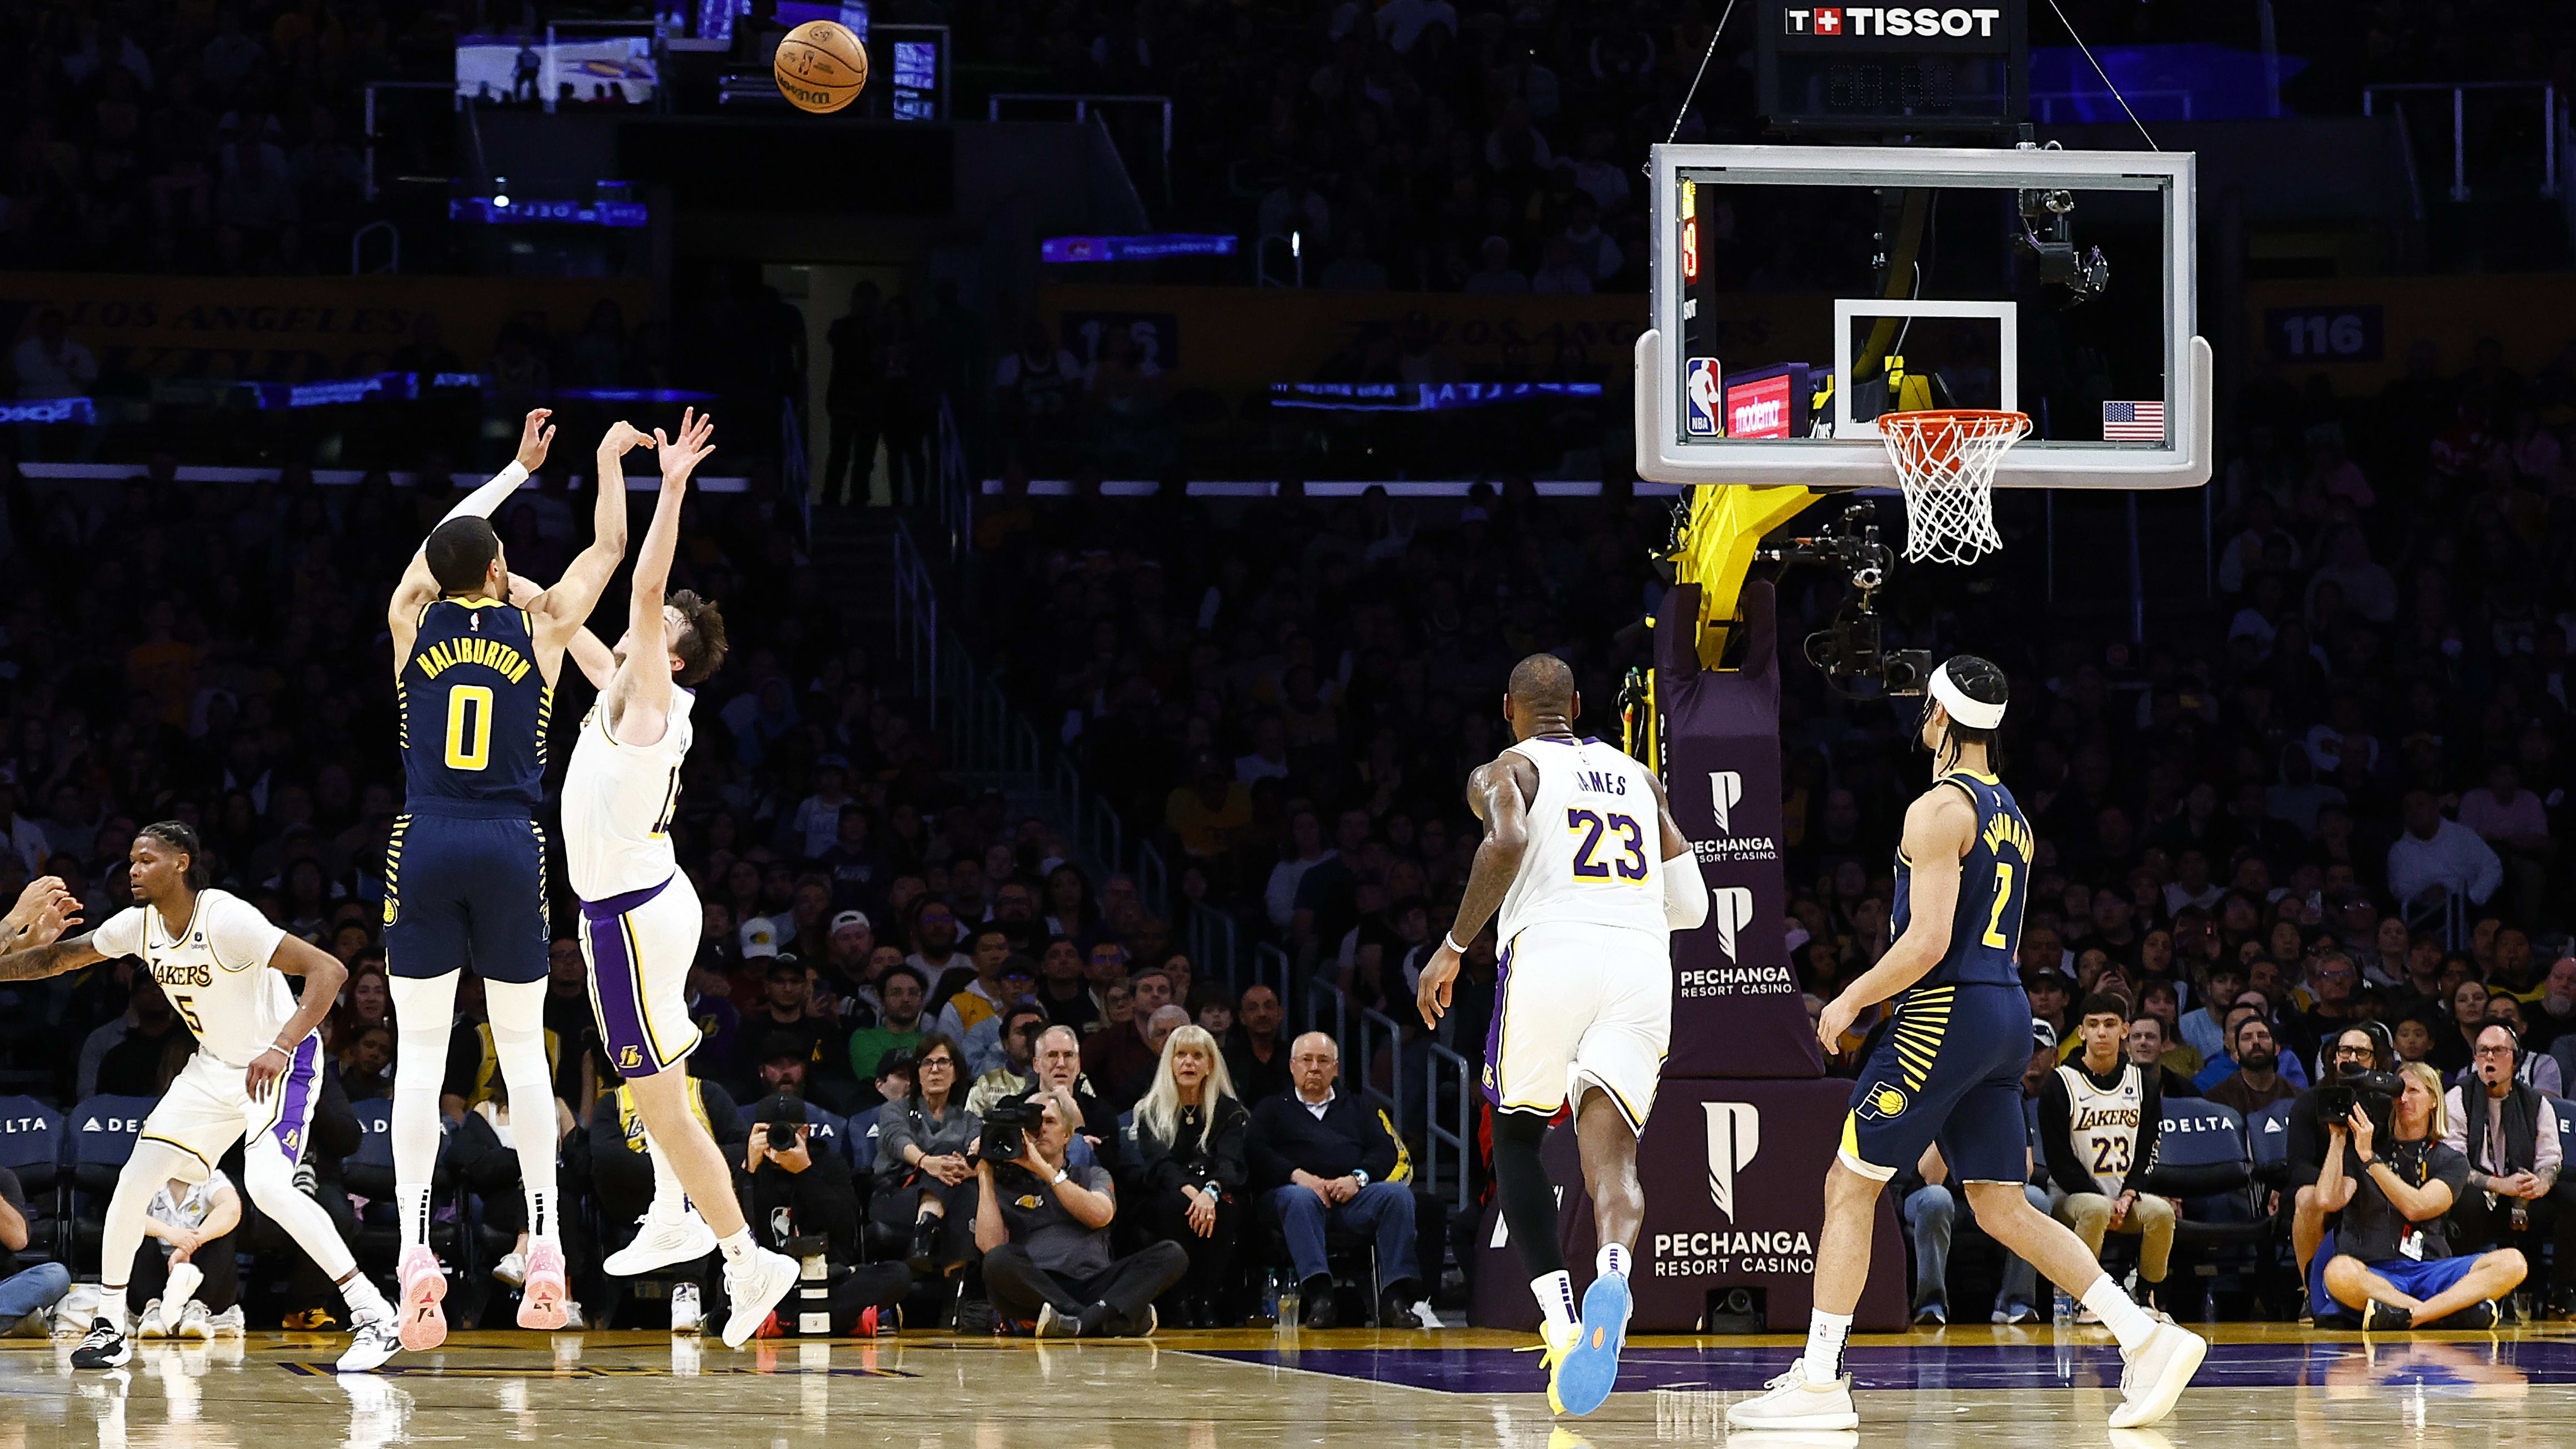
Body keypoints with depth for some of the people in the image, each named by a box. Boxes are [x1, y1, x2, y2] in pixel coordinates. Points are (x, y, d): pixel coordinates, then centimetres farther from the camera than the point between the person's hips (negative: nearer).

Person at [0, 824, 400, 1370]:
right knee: (136, 1178, 0)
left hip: (280, 1064, -8)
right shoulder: (139, 924, -5)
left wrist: (281, 1048, -45)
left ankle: (372, 1314, -22)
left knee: (267, 1185, -27)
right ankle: (110, 1324, 14)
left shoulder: (226, 919, -27)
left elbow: (328, 971, -34)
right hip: (215, 1066, 8)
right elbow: (61, 957, 13)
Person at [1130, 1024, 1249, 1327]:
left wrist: (1211, 1192, -33)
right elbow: (1158, 1164, -10)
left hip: (1215, 1199, 0)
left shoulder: (1230, 1112, 8)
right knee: (1176, 1204, -35)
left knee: (1225, 1207, -34)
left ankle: (1208, 1301, -30)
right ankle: (1182, 1302, -31)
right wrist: (1190, 1191, -31)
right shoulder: (1151, 1111, 7)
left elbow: (1232, 1163, -9)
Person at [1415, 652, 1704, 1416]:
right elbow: (1690, 904, 23)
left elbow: (1507, 841, -13)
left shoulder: (1504, 772, 11)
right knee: (1611, 1156, -4)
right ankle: (1612, 1275, -39)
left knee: (1516, 1135, 19)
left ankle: (1559, 1317, 3)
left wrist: (1453, 946, -6)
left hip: (1549, 952, -3)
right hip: (1641, 964, 3)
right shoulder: (1638, 777, 26)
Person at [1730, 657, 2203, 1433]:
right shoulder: (2009, 813, 17)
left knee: (1849, 1186, -1)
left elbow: (1929, 941, -20)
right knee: (2002, 1207, 9)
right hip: (2007, 1016, 9)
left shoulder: (1938, 808, -12)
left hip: (1948, 1012, -9)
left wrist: (1851, 999, -7)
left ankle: (1819, 1382, -1)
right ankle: (2147, 1337, -2)